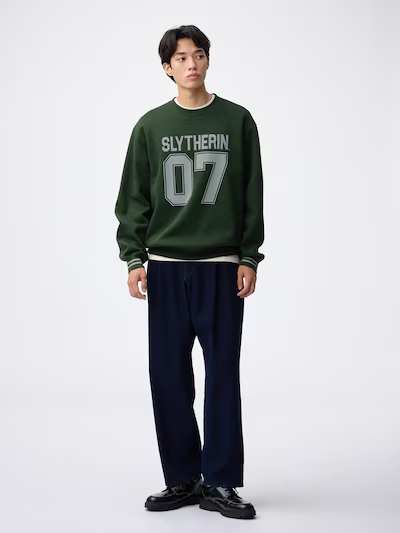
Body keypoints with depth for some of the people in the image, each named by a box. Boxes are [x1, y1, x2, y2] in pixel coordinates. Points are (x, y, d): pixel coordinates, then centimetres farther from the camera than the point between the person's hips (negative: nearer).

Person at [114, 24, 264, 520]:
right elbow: (133, 198, 7)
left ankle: (221, 483, 9)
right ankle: (182, 479, 14)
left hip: (222, 268, -1)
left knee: (223, 376, 1)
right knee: (168, 376, 3)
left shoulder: (237, 121, 5)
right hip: (166, 267, 1)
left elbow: (253, 196, 4)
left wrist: (249, 258, -2)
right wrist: (133, 258, -2)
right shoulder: (151, 126, 7)